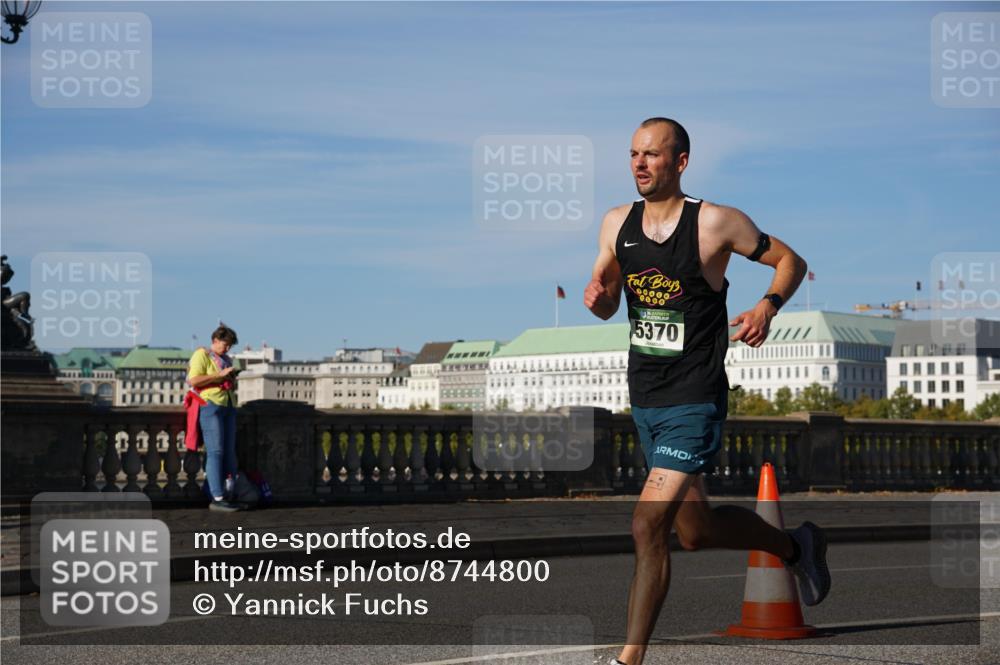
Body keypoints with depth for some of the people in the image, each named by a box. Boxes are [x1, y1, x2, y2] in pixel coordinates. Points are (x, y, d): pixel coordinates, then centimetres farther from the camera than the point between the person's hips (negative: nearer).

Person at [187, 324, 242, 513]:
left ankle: (232, 493, 7)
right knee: (215, 452, -11)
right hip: (210, 405, -8)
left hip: (228, 406, 8)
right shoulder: (201, 355, -1)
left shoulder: (226, 359, 23)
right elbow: (193, 380, -15)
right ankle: (217, 498, -14)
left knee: (229, 452, 5)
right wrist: (220, 375, -15)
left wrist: (233, 379, 10)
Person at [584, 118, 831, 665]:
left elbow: (790, 261, 1)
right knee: (695, 530, 18)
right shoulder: (616, 223, 4)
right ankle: (795, 547, 44)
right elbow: (607, 305, 15)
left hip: (694, 401, -7)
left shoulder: (715, 223, -11)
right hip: (644, 399, 7)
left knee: (647, 527, -16)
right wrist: (597, 297, -8)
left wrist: (768, 306, -17)